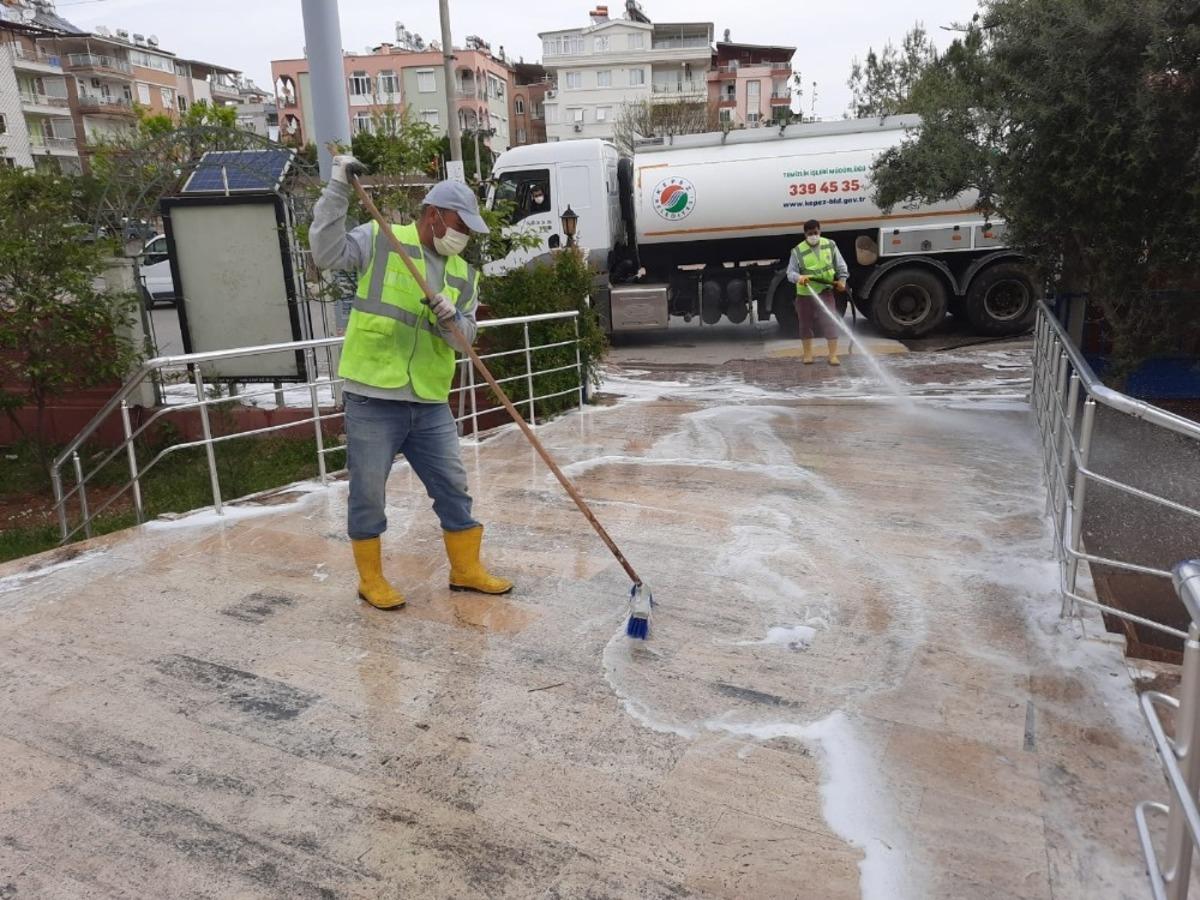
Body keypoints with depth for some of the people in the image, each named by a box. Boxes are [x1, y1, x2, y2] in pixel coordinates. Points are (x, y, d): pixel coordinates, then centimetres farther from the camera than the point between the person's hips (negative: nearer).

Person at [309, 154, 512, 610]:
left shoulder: (464, 274, 13)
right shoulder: (379, 240, 0)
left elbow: (465, 336, 7)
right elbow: (326, 252, -12)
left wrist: (452, 320, -15)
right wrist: (339, 189, -14)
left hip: (430, 403, 5)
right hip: (372, 397, -5)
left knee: (453, 487, 10)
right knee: (368, 492, 5)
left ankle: (466, 568, 27)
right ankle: (371, 579, 22)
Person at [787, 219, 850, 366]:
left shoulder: (830, 245, 1)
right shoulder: (798, 251, -7)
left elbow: (840, 265, 8)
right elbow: (790, 273, -10)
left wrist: (842, 279, -6)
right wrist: (799, 277, -31)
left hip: (825, 292, 1)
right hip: (805, 294, 0)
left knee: (831, 322, -7)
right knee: (806, 324, 9)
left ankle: (833, 355, -1)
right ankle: (808, 354, 23)